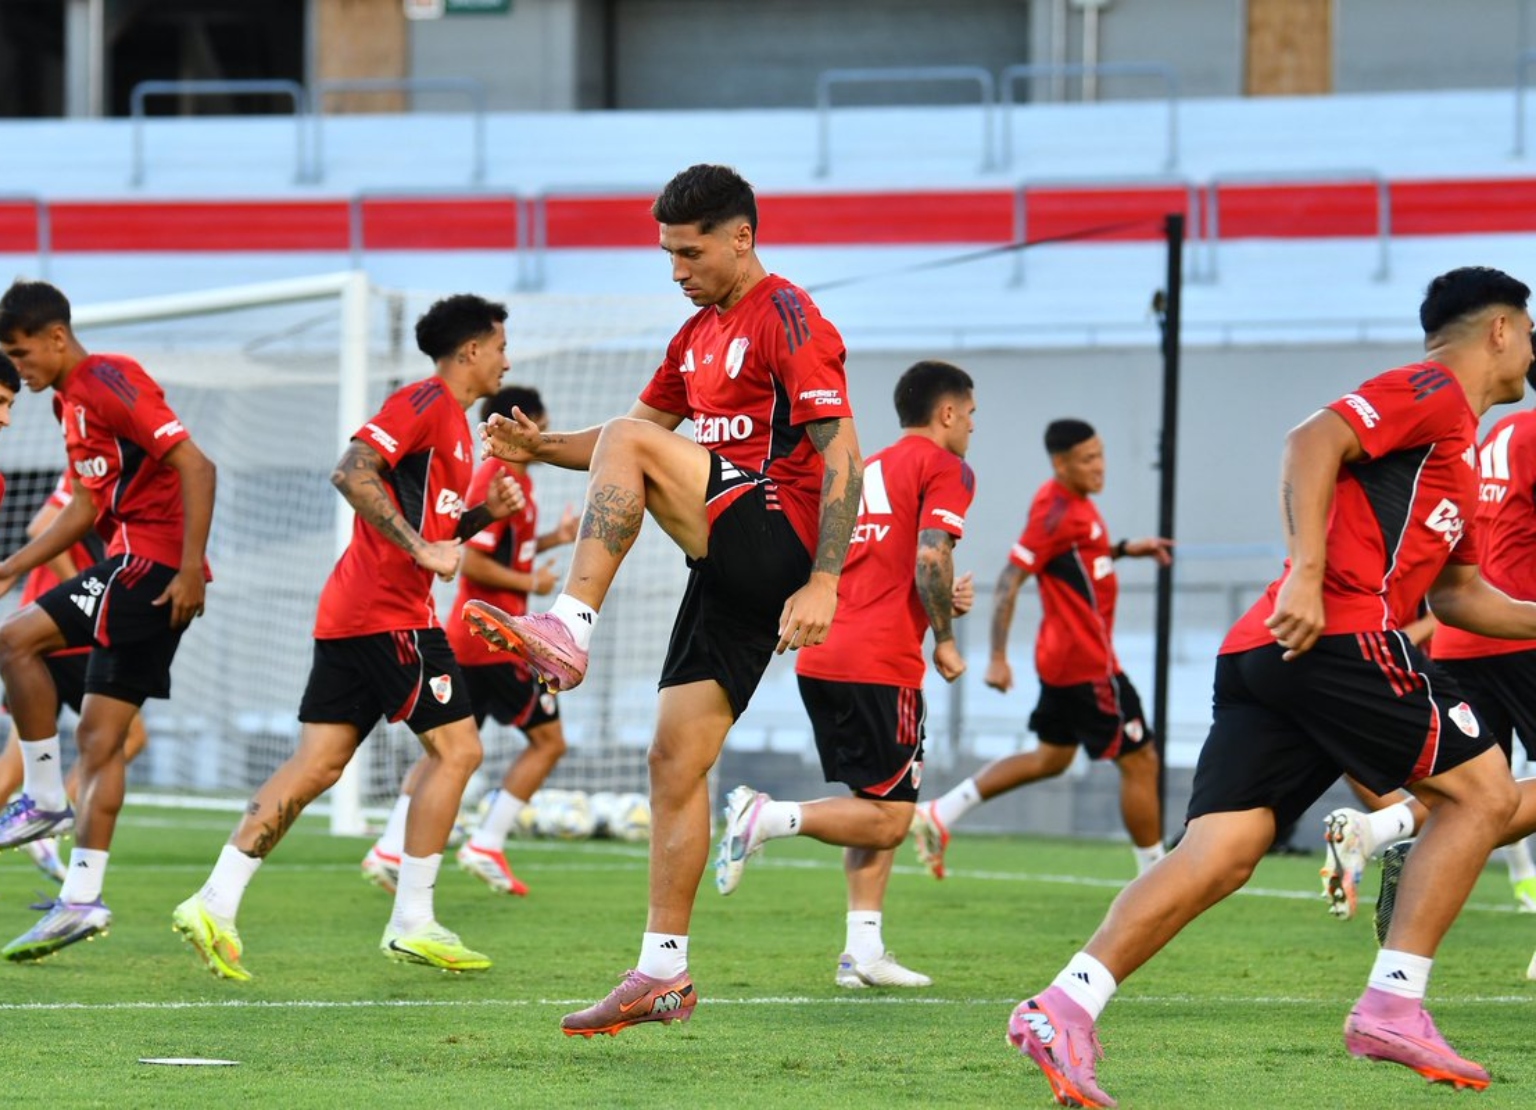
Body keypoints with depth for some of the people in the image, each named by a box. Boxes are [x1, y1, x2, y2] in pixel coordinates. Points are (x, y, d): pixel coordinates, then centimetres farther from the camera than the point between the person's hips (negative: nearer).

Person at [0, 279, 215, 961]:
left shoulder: (108, 381, -11)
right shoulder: (71, 401, 18)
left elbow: (195, 466, -18)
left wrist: (190, 568, -22)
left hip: (151, 561, -10)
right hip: (133, 567, 10)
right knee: (99, 737, 6)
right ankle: (82, 899, 4)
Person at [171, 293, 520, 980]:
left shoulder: (450, 420, 22)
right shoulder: (425, 403, -8)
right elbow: (352, 472, -21)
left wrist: (485, 512, 12)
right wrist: (420, 548, -23)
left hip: (350, 613, 10)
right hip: (388, 610, -10)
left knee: (318, 764, 3)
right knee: (456, 748, -3)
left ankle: (216, 903, -4)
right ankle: (412, 924, -2)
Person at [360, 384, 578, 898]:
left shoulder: (516, 478, 15)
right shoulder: (497, 481, -16)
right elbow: (473, 562, -21)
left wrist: (554, 538, 15)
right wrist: (531, 583, -12)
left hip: (467, 638, 10)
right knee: (548, 740, -1)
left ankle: (390, 851, 3)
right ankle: (486, 846, -3)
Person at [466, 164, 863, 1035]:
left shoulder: (787, 320, -8)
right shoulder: (701, 334, 20)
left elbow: (841, 454, -15)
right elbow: (648, 420, 25)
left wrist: (823, 582, -22)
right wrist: (542, 448, 7)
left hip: (774, 540, -9)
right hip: (730, 567, 9)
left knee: (630, 444, -22)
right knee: (676, 761, 4)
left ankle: (571, 631, -26)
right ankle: (665, 974, 5)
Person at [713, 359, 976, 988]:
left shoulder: (868, 469, 23)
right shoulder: (946, 469, -1)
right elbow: (930, 555, -16)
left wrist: (941, 602, 18)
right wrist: (945, 638, -5)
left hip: (820, 660, 8)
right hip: (881, 666, -8)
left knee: (876, 810, 14)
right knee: (888, 821, -4)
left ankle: (864, 951, 9)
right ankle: (768, 816, -19)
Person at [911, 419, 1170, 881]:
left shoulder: (1075, 503, 9)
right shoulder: (1056, 511, -19)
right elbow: (1009, 582, -21)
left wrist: (1123, 549, 15)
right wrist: (998, 659, -24)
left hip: (1065, 658, 10)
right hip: (1086, 664, -10)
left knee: (1052, 758, 19)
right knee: (1140, 760, -3)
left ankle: (940, 815, 17)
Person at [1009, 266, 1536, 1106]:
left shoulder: (1456, 442, 31)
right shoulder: (1431, 392, 1)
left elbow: (1457, 592, 36)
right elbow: (1314, 441, -14)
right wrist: (1306, 571, -23)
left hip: (1263, 655, 9)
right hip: (1338, 635, -9)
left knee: (1219, 854, -4)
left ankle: (1065, 1008, -18)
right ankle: (1392, 1006, -4)